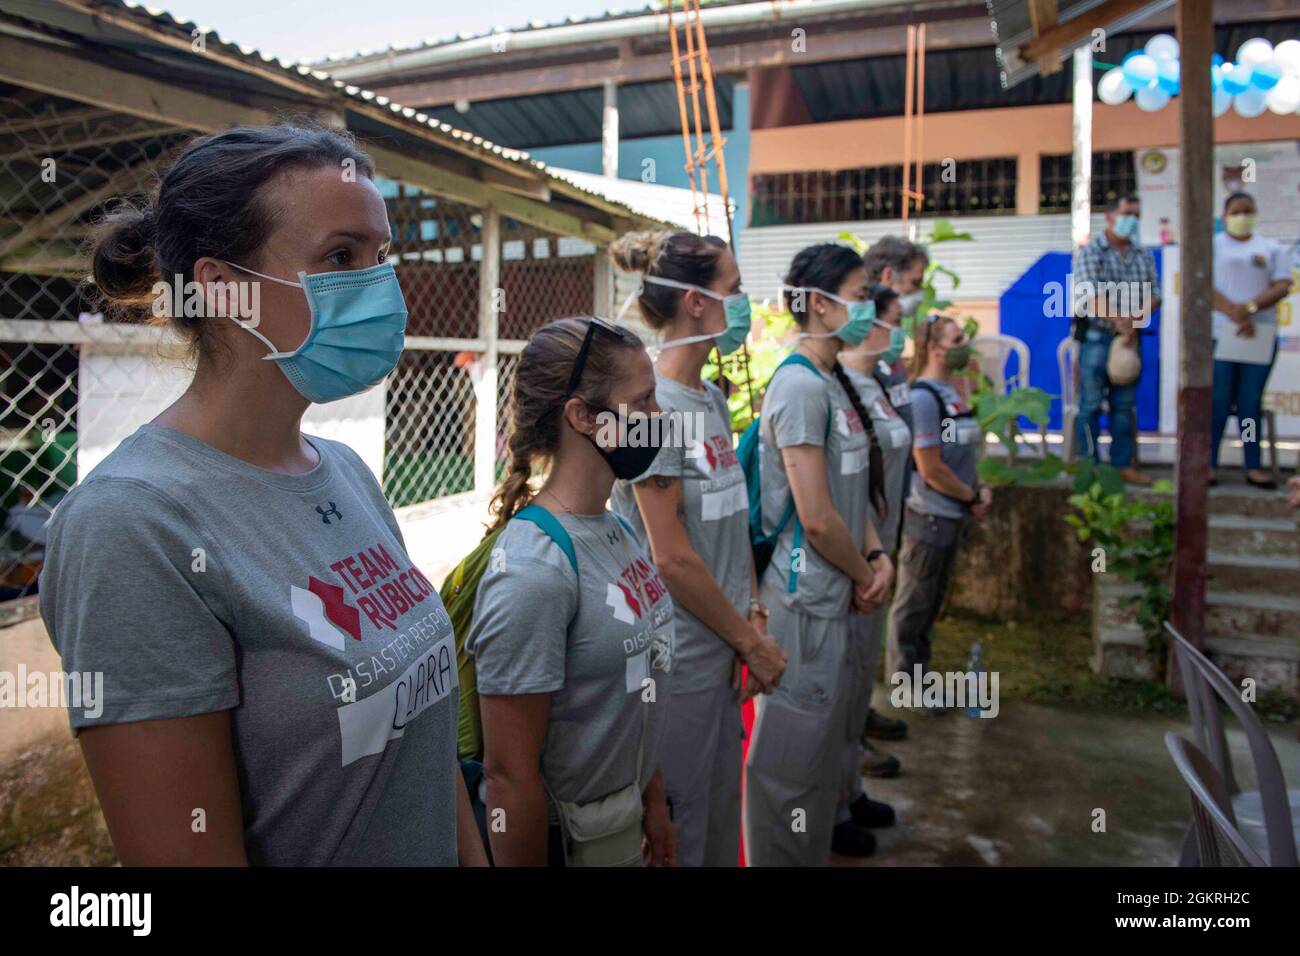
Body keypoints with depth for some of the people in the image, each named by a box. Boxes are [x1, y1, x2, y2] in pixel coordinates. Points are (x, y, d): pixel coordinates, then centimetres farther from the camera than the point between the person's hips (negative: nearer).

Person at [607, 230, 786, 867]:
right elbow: (673, 559, -20)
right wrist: (752, 643, -10)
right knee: (678, 835, 11)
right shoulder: (652, 405, -19)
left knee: (720, 818, 23)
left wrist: (754, 617, 7)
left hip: (721, 651, 8)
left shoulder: (711, 399, 8)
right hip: (680, 661, -8)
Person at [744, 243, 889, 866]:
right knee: (791, 758, 4)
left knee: (823, 743, 23)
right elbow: (817, 517, -22)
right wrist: (863, 573, -6)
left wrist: (876, 557, 4)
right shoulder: (800, 385, -18)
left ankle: (812, 852, 41)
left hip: (833, 600, 10)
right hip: (804, 602, -10)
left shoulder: (832, 383, 12)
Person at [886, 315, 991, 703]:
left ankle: (920, 674, 32)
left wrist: (979, 488, 0)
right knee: (913, 605, 5)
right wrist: (973, 496, -9)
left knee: (931, 603, 19)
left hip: (951, 516, 9)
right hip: (928, 517, -9)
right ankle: (906, 686, 18)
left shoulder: (951, 393, 10)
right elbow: (931, 470, -21)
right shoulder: (923, 397, -18)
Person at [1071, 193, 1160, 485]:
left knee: (1124, 405, 8)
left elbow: (1153, 296, 8)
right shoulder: (1089, 252, -2)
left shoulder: (1144, 256, 13)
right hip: (1096, 338, -5)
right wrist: (1117, 319, -21)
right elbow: (1090, 295, -14)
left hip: (1129, 338, 5)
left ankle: (1123, 464, 14)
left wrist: (1135, 320, -10)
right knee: (1091, 404, -2)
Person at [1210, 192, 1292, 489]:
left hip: (1261, 335, 2)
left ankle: (1253, 467, 4)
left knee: (1251, 402, 2)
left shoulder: (1272, 249, 15)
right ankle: (1209, 464, -2)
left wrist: (1250, 307, -15)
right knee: (1218, 401, -4)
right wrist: (1234, 313, -16)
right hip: (1219, 333, -2)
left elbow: (1282, 286, 3)